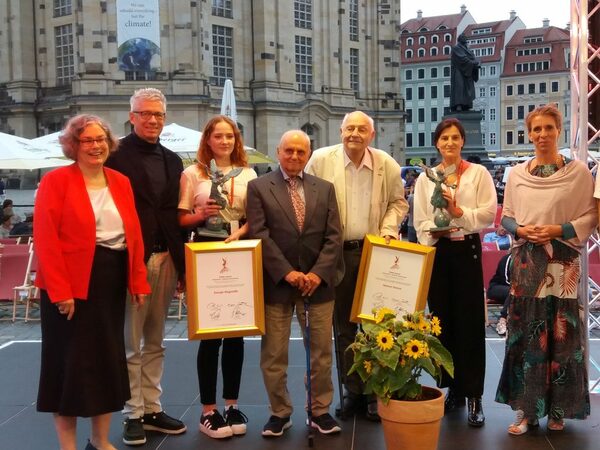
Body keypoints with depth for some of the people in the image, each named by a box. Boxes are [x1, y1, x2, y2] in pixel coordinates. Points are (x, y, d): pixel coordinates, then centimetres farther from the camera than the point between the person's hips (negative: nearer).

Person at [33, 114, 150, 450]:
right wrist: (59, 290, -19)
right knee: (71, 361, 3)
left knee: (109, 358, 12)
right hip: (71, 285, -5)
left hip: (112, 281, 6)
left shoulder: (121, 182, 10)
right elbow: (46, 239, -13)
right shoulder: (56, 181, -7)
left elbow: (134, 234, 10)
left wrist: (138, 281, 4)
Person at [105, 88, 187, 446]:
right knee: (131, 343, 4)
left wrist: (183, 263, 9)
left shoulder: (172, 161, 14)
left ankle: (153, 409, 24)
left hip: (166, 259, 6)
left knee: (155, 342, 13)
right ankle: (133, 414, 15)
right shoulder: (116, 155, -5)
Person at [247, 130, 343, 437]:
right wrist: (287, 272, -15)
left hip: (317, 282, 2)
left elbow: (333, 236, 3)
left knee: (321, 352, 8)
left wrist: (318, 273, -10)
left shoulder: (325, 188, 9)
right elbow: (259, 235, -8)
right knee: (273, 354, 6)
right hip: (276, 283, -2)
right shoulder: (258, 187, 0)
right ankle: (280, 412, 22)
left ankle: (320, 411, 23)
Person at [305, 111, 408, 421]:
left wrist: (388, 229, -4)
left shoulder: (387, 164, 1)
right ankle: (352, 392, 21)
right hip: (336, 252, 0)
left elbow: (398, 202, 13)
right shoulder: (320, 160, -3)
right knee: (343, 326, 8)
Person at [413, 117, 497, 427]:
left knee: (470, 322, -3)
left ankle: (474, 395, 4)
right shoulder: (425, 178, 10)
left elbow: (489, 214, -4)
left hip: (467, 250, -2)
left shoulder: (478, 173, 3)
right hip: (437, 251, 3)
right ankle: (452, 389, 19)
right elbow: (420, 221, 4)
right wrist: (435, 230, -15)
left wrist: (458, 212, -15)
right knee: (443, 321, 7)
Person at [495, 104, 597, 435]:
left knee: (560, 335, 2)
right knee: (525, 335, 4)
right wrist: (521, 230, -7)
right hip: (526, 263, 3)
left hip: (562, 264, -2)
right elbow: (506, 217, 12)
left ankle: (558, 409, 16)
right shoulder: (516, 174, 8)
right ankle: (526, 409, 12)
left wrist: (558, 230, -15)